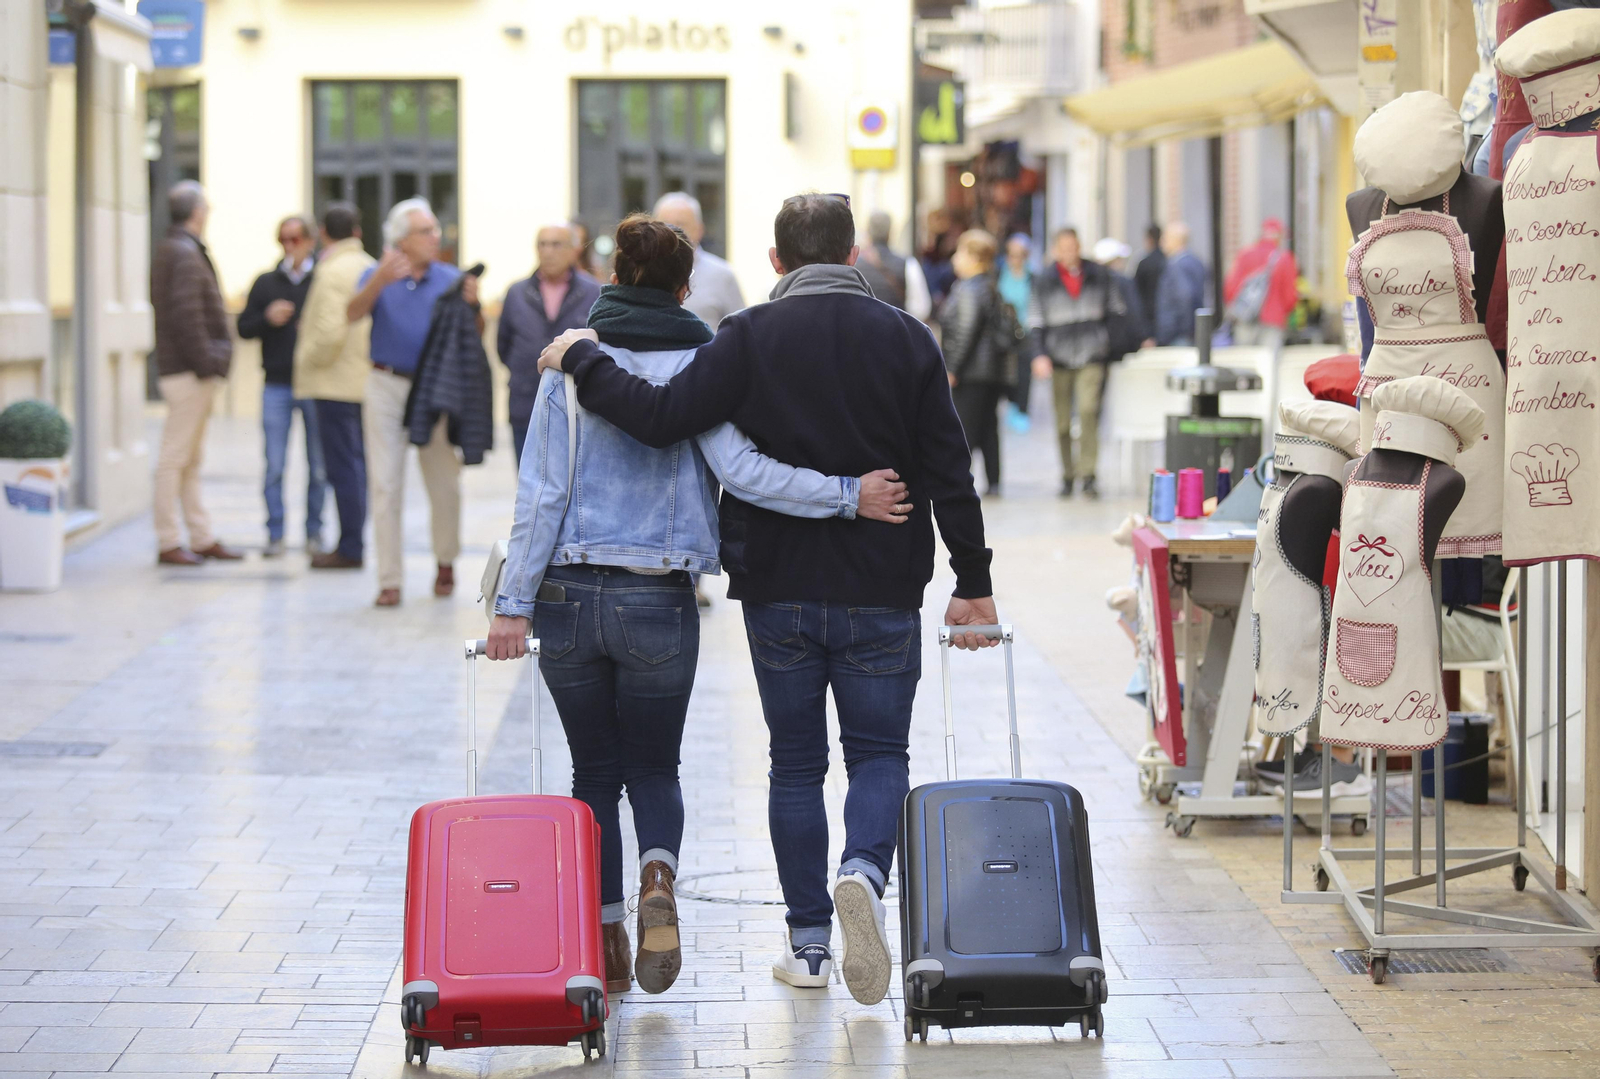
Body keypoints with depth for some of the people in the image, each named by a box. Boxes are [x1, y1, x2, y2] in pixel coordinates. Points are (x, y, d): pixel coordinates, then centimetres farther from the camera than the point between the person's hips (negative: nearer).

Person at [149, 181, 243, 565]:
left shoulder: (170, 249, 18)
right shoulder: (185, 253, -15)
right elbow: (187, 314, -22)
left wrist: (211, 360, 17)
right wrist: (205, 362, -19)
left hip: (193, 373, 11)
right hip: (188, 373, -11)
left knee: (190, 460, 13)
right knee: (176, 457, -7)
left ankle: (202, 538, 19)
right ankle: (168, 542, -4)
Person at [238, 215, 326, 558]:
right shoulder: (266, 283, 11)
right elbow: (244, 328, 9)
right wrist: (267, 318, -9)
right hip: (276, 385, 2)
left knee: (318, 465, 2)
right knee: (274, 465, -1)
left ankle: (314, 533, 10)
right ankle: (275, 533, 4)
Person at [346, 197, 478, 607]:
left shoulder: (449, 279, 4)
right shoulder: (377, 276, 2)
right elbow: (354, 313, -18)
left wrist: (471, 304, -26)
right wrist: (379, 282, -37)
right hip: (387, 388, -1)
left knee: (444, 482, 3)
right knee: (385, 485, -2)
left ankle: (445, 561, 27)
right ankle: (390, 579, 2)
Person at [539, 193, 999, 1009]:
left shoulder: (750, 338, -5)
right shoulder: (904, 339, 0)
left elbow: (660, 418, -16)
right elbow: (949, 474, -1)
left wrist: (580, 359, -2)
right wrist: (973, 585, 6)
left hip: (779, 590, 0)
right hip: (881, 595, 0)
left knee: (796, 763, 11)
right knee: (879, 753, 9)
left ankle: (809, 941, 12)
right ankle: (864, 870, -21)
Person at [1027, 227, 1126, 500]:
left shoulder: (1098, 277, 5)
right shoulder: (1044, 283, 3)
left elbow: (1116, 311, 14)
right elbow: (1036, 323, 3)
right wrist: (1039, 355, -11)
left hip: (1091, 357, -1)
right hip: (1059, 359, 1)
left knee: (1088, 409, -18)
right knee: (1062, 422, 5)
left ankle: (1088, 474, -16)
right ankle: (1067, 475, 19)